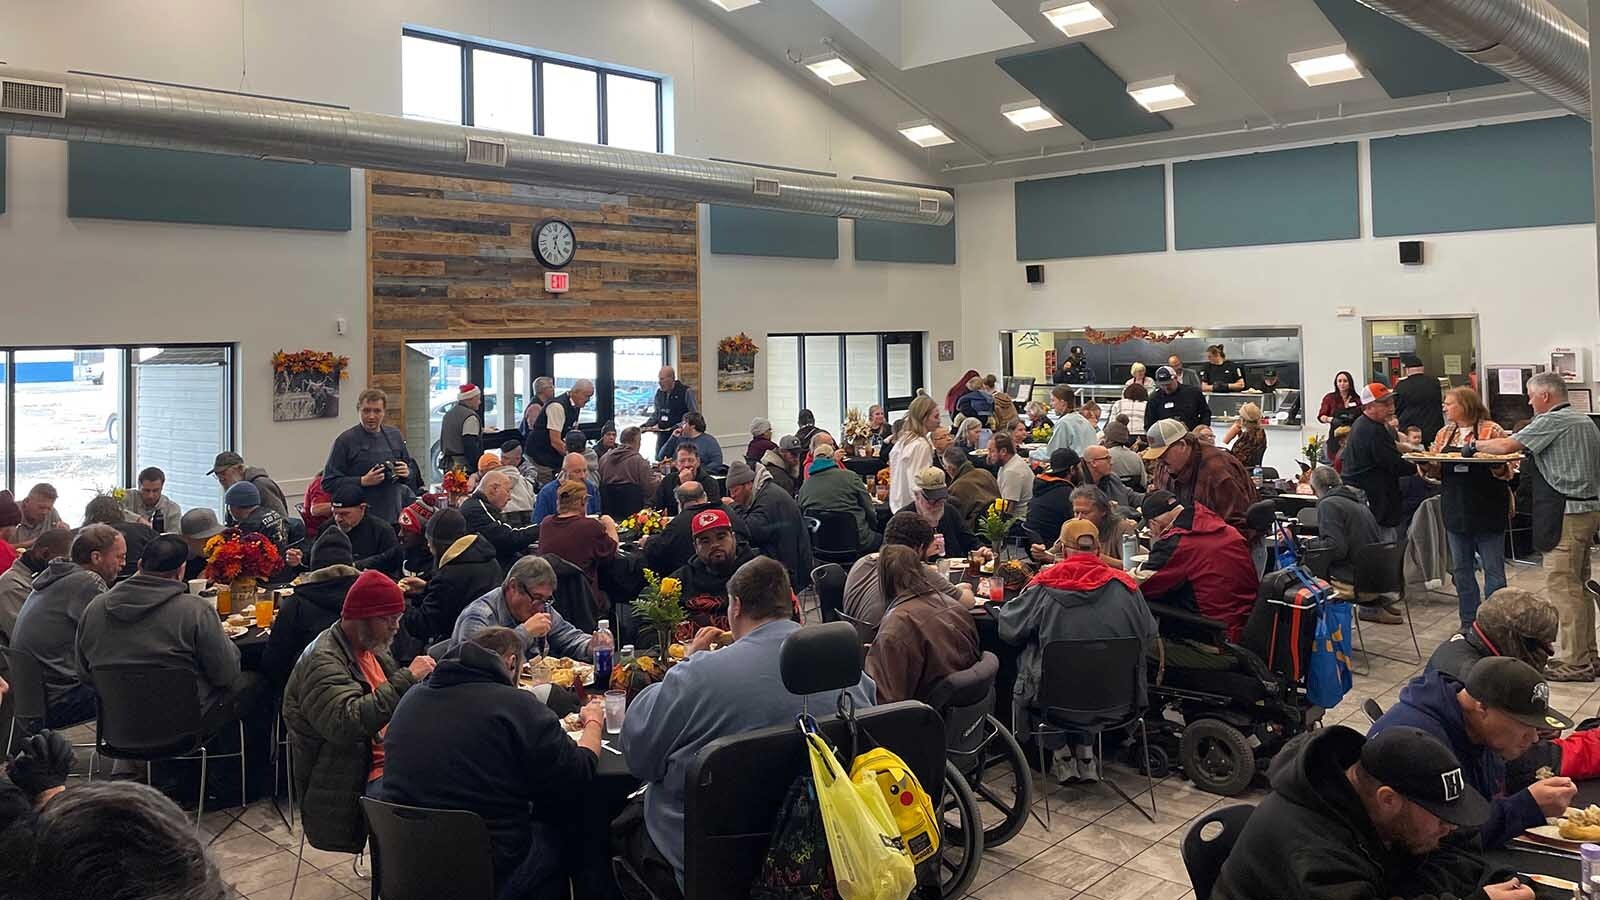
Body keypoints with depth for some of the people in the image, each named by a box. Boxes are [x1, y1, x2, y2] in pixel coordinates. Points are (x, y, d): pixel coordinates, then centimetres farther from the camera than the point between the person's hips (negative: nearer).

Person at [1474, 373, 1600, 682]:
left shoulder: (1552, 421, -12)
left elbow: (1507, 445, -15)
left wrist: (1476, 445, 0)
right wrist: (1528, 463, 17)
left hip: (1566, 514, -10)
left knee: (1562, 586, -6)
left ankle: (1574, 663, -3)